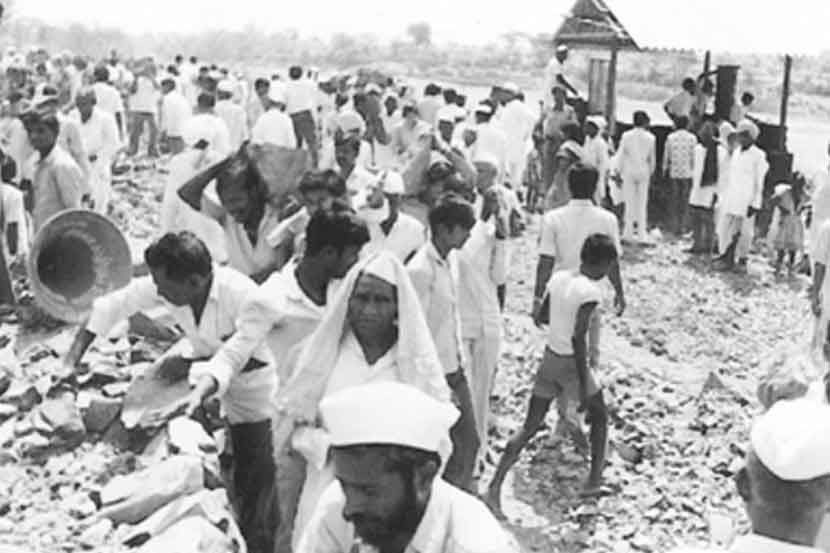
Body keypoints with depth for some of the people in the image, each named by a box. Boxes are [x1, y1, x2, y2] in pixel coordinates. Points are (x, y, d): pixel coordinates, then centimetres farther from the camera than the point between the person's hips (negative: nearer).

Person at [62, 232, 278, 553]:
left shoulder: (240, 294, -34)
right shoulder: (165, 287, -17)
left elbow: (255, 357, -30)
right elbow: (115, 304, -5)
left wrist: (192, 366, -31)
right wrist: (80, 345, -13)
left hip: (254, 391, -5)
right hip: (211, 376, 5)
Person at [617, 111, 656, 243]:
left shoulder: (626, 136, -7)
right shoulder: (650, 138, -3)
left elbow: (621, 156, -5)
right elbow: (652, 159, 3)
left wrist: (618, 172, 4)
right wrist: (650, 172, 17)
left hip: (629, 172, -1)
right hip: (644, 172, 1)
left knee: (629, 202, 4)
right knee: (642, 203, 7)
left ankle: (628, 232, 4)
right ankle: (641, 233, 8)